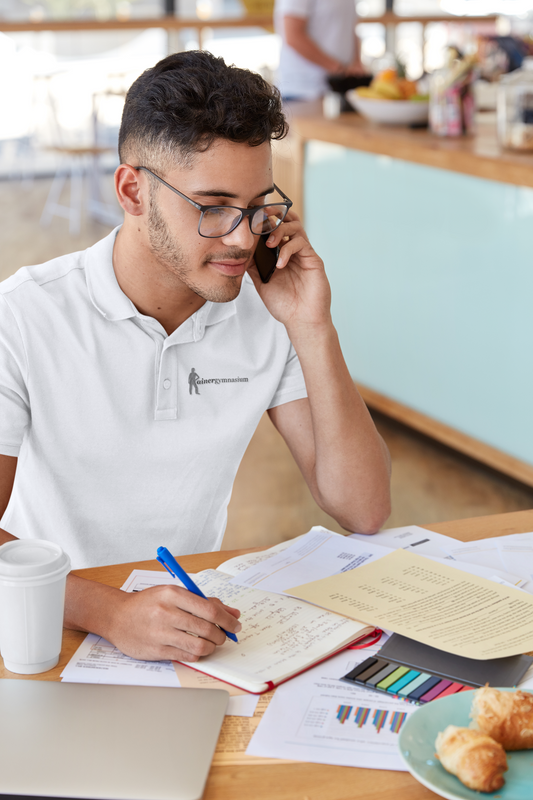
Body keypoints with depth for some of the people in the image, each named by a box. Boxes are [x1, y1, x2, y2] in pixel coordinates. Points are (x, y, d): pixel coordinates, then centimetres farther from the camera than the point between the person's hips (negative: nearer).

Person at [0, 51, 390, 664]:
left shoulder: (264, 314, -1)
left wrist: (311, 330, -13)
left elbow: (363, 511, -4)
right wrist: (110, 612, -36)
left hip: (197, 622, 3)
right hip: (54, 629, -3)